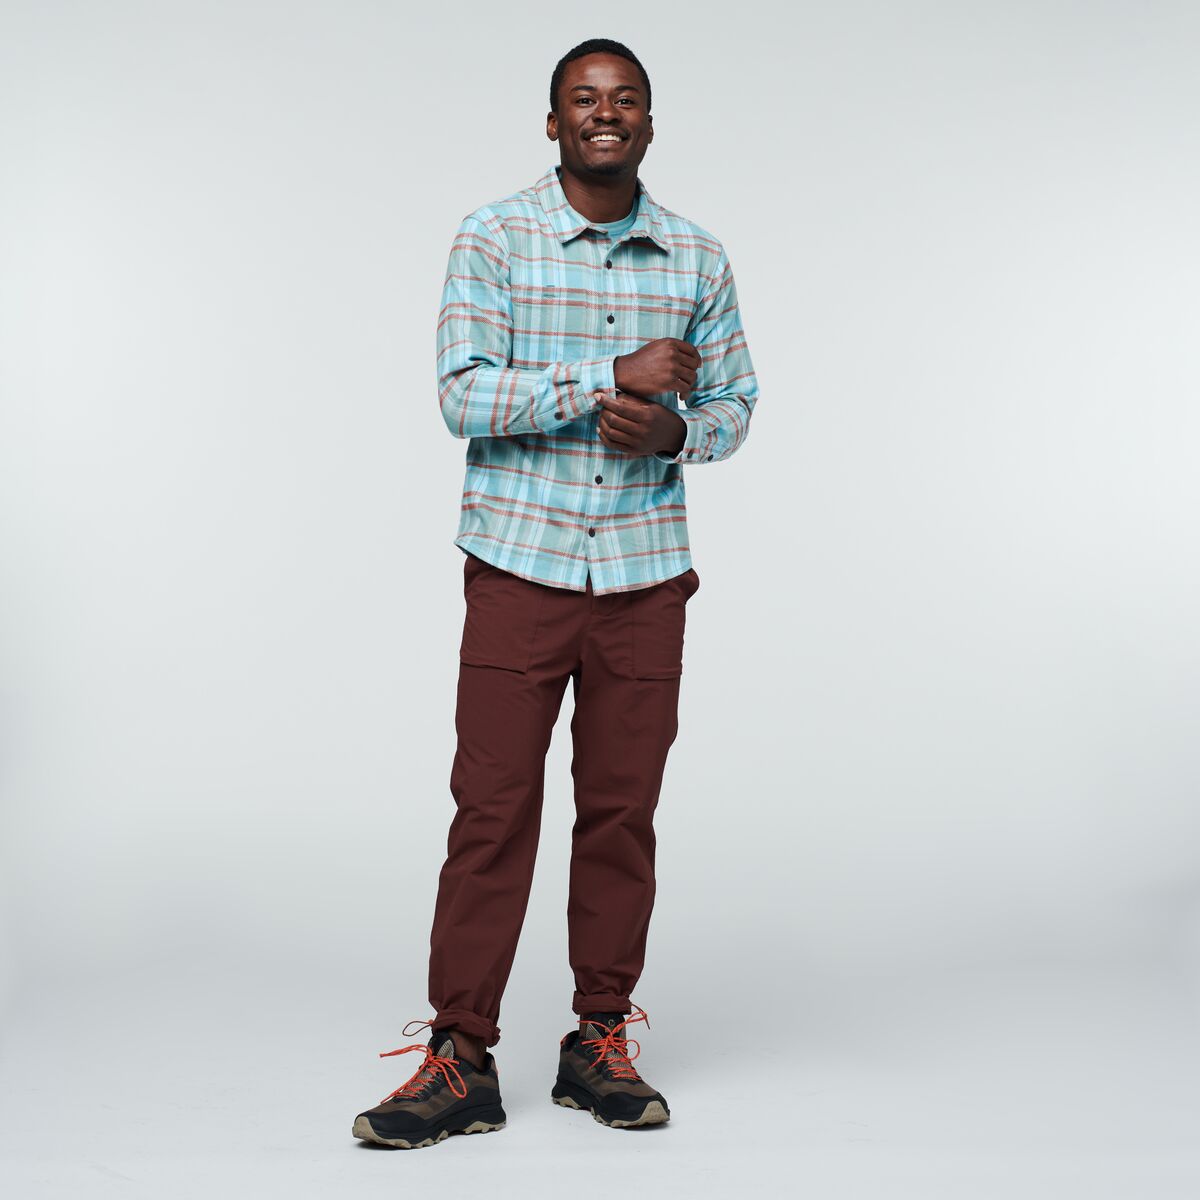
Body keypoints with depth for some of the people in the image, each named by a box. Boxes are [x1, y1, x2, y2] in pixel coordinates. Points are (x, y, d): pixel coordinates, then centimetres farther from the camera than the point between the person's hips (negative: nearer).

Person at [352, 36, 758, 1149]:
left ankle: (600, 1044, 20)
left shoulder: (697, 258, 9)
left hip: (645, 575, 3)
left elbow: (734, 401, 14)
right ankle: (460, 1058, 8)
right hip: (519, 567, -3)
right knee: (492, 812, -2)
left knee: (622, 813, 7)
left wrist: (676, 430, -9)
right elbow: (462, 394, -11)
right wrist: (612, 375, -18)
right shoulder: (491, 240, -1)